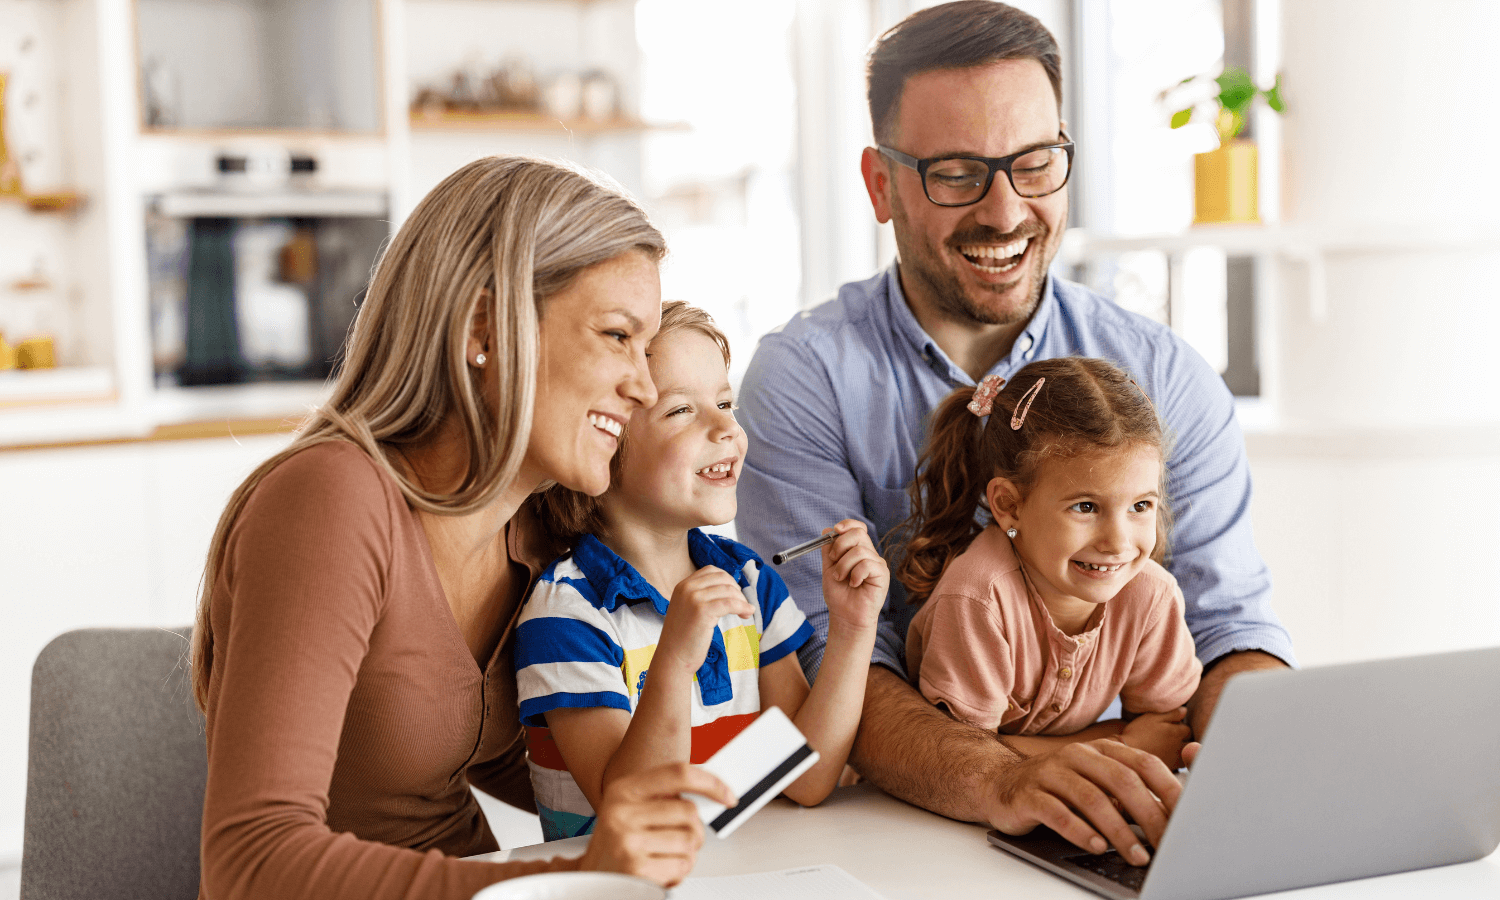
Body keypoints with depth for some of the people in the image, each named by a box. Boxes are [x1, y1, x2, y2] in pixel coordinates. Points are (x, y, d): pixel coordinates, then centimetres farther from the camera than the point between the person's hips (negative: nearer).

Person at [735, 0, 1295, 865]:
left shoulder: (1163, 375, 4)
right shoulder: (805, 378, -6)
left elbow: (1229, 624, 0)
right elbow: (825, 656, -14)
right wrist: (998, 781, -32)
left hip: (1122, 826, 3)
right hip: (888, 836, -2)